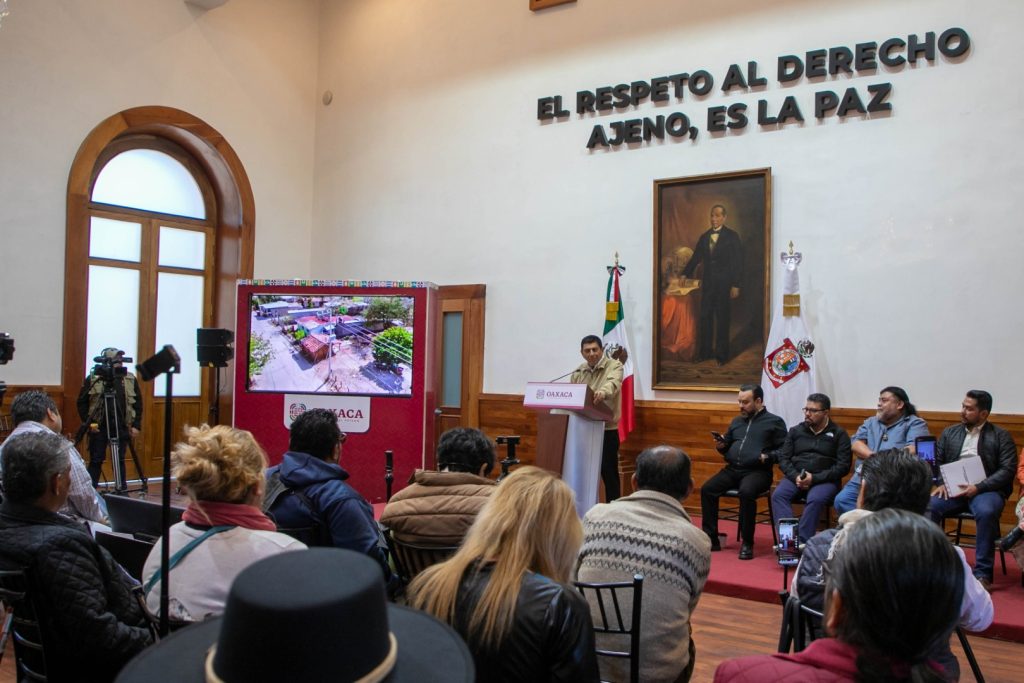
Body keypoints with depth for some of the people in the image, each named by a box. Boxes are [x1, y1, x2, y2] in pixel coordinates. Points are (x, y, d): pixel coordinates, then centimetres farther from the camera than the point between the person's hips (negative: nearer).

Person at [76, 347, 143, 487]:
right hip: (98, 427, -2)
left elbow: (138, 403, 6)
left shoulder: (131, 379, 3)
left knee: (120, 461, 8)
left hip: (122, 427, 2)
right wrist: (88, 422, -8)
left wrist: (136, 425, -1)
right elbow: (82, 402, 1)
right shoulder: (92, 379, -3)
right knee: (96, 461, 3)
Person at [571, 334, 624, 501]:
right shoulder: (578, 372, 10)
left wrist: (603, 392, -50)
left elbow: (613, 383, -28)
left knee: (609, 473, 2)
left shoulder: (614, 366, -6)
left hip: (607, 430, -5)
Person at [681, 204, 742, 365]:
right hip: (707, 283, 4)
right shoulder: (704, 236, 11)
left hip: (724, 284, -4)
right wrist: (685, 274, 3)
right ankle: (705, 351, 14)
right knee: (705, 317, 5)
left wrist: (735, 285, -11)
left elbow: (738, 261, -6)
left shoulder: (732, 236, -3)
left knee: (722, 319, 3)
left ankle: (721, 354, 12)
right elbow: (696, 258, 13)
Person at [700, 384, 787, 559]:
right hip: (732, 469, 5)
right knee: (707, 489, -17)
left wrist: (768, 457, -17)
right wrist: (721, 446, 5)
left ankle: (747, 543, -21)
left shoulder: (774, 422, 6)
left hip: (757, 471, -5)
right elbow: (727, 446, 27)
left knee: (746, 492, -36)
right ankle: (711, 539, -11)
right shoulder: (736, 421, 22)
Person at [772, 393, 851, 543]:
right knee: (778, 495, -27)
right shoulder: (795, 431, 14)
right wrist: (795, 477, -11)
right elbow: (783, 458, 10)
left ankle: (802, 541, -32)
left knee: (816, 499, -35)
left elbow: (843, 466, -4)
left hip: (824, 480, -3)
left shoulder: (839, 434, 5)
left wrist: (814, 478, -14)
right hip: (795, 477, 3)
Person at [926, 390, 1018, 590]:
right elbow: (936, 462, 15)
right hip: (953, 489, 3)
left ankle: (983, 573, -24)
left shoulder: (1001, 436, 6)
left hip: (985, 490, -3)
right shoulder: (949, 433, 17)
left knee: (986, 512, -36)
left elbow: (1008, 470, -3)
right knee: (928, 505, -26)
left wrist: (978, 487, -15)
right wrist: (941, 483, -6)